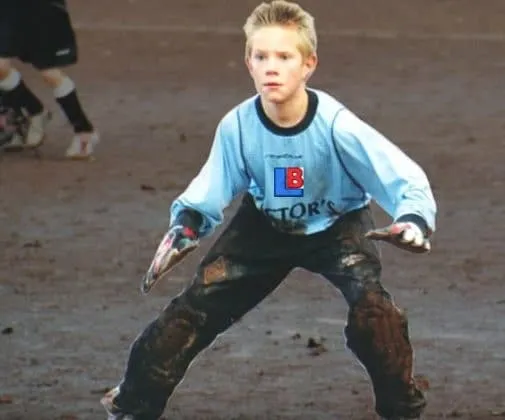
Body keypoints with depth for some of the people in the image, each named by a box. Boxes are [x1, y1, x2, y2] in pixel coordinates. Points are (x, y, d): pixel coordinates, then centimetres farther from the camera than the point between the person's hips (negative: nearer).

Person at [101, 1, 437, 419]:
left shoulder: (336, 125, -33)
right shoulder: (237, 126, -25)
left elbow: (406, 180, -31)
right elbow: (207, 195, -10)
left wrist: (414, 222, -50)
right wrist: (185, 226, -29)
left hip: (338, 224, -3)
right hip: (266, 225, 3)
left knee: (371, 306, -27)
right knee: (195, 305, -2)